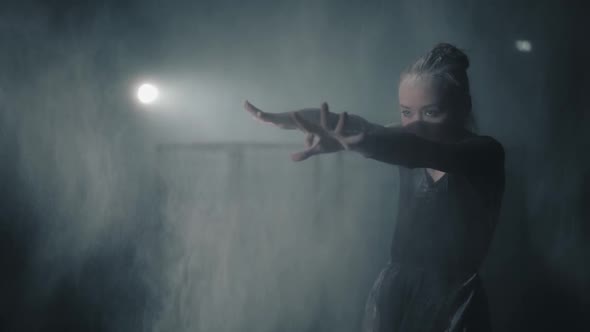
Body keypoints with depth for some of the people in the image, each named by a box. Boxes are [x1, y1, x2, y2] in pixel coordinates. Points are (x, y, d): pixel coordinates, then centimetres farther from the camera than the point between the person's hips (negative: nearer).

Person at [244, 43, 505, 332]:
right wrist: (292, 118, -30)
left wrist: (359, 141, -49)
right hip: (393, 295, 4)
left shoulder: (485, 155, -12)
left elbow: (426, 151, -31)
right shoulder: (408, 149, 3)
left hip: (452, 306, -4)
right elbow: (358, 126, -12)